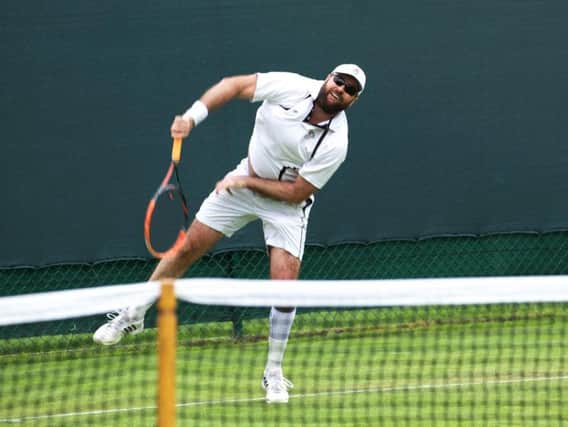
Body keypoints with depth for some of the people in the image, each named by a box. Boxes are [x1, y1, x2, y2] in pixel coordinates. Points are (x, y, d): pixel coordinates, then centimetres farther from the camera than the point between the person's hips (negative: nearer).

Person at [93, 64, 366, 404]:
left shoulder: (334, 144, -27)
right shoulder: (292, 87, -21)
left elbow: (296, 193, -22)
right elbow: (234, 85, -9)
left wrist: (246, 182, -20)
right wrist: (193, 116, -19)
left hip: (286, 203, -3)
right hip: (244, 180, 3)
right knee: (188, 248, 5)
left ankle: (273, 374, 4)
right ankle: (134, 316, 25)